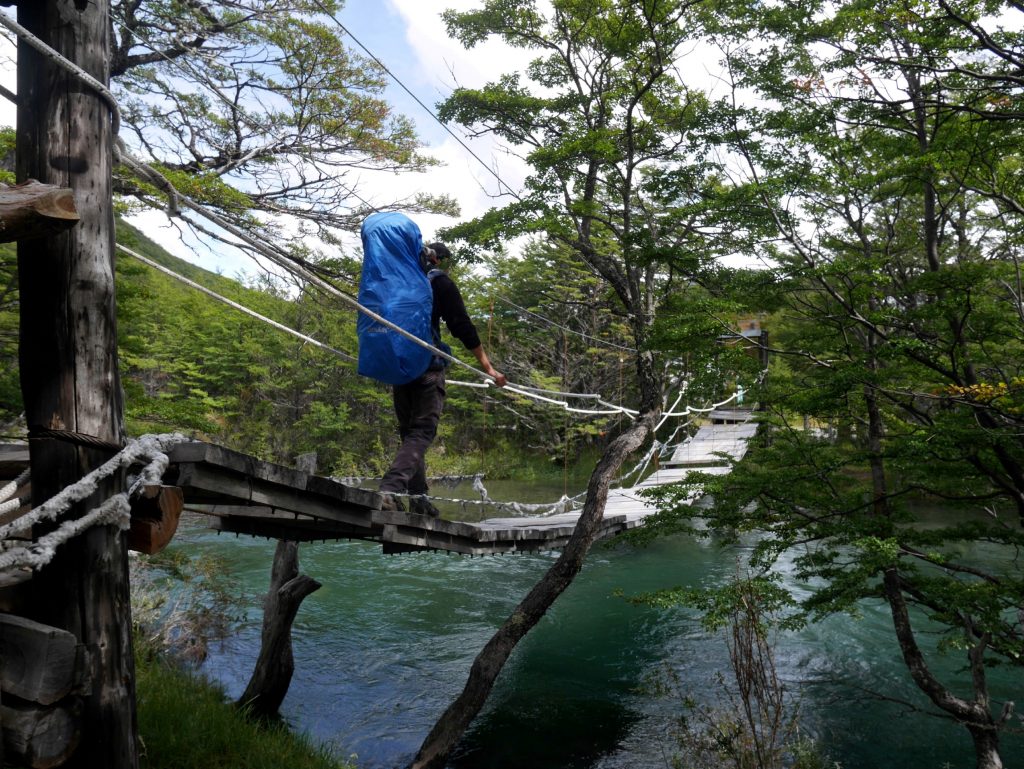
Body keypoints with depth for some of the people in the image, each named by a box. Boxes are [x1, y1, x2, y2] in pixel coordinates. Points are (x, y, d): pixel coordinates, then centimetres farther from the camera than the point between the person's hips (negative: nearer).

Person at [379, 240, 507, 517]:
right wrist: (487, 367, -4)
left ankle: (418, 496, 11)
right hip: (426, 366, -6)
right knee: (422, 431, -9)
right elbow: (462, 325, -5)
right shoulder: (439, 281, 1)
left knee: (409, 431, 14)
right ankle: (391, 488, -29)